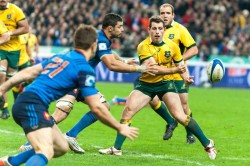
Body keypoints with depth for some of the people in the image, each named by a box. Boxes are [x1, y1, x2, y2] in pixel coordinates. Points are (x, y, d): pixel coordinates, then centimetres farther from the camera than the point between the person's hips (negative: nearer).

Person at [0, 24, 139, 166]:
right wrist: (120, 128, 3)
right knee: (46, 153, -27)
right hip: (33, 105, -9)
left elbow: (28, 72, 20)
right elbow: (96, 108, -8)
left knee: (61, 147, 19)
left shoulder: (60, 57, 19)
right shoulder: (85, 69, -6)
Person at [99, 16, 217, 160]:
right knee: (128, 110, -14)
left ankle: (208, 144, -1)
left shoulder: (172, 46, -8)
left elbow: (180, 65, 5)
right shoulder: (143, 47, -16)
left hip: (166, 83, 0)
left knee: (180, 116, -14)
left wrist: (186, 78, -15)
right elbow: (154, 68, -27)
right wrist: (174, 70, -35)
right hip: (146, 84, 0)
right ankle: (117, 149, -3)